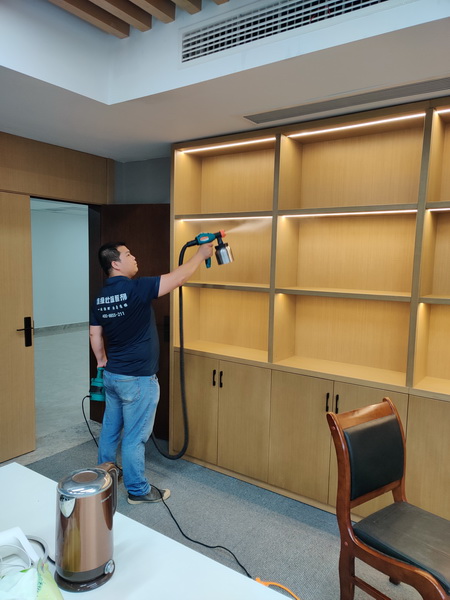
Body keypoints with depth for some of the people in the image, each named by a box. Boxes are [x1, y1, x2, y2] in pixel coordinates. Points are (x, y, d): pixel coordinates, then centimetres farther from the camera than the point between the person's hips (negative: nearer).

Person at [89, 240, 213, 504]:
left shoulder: (101, 297, 3)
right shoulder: (135, 289, -22)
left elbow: (94, 335, 11)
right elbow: (179, 277, -19)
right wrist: (201, 254, -6)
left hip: (112, 375, 8)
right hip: (137, 379, -8)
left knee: (110, 429, 22)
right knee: (135, 436, 5)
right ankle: (138, 490, 21)